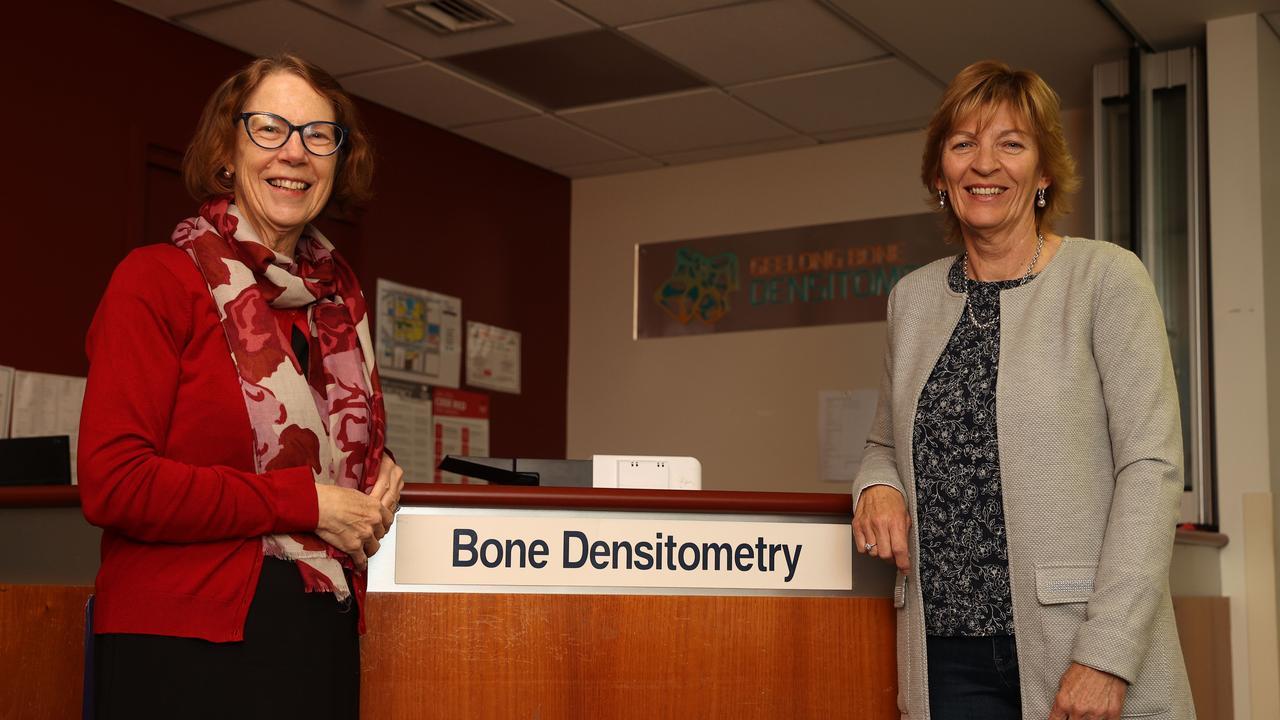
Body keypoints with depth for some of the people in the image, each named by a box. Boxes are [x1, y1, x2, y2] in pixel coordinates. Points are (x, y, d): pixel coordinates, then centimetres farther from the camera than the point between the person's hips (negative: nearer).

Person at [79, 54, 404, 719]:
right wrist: (306, 502, -16)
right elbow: (112, 483, -16)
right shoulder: (157, 280, -7)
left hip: (324, 639, 6)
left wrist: (381, 472, 3)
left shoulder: (339, 292, 11)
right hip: (183, 645, -6)